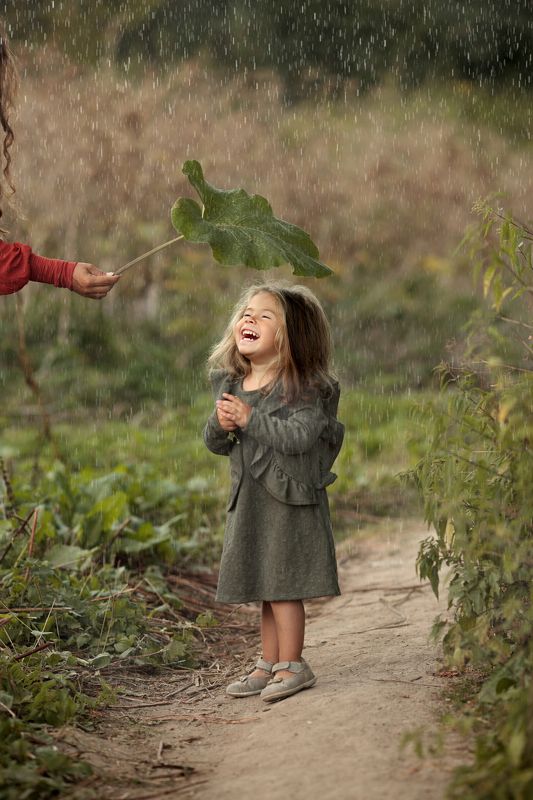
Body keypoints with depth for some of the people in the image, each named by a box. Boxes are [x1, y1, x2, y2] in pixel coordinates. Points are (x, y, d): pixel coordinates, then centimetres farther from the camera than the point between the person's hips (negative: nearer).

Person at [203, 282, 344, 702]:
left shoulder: (303, 388, -13)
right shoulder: (229, 384, 7)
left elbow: (300, 436, -26)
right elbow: (216, 444, 14)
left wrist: (250, 418, -22)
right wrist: (219, 424, -9)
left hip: (291, 497, -7)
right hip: (249, 498, 7)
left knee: (283, 583, -4)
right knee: (265, 587, 14)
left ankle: (292, 665, 6)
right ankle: (270, 664, 23)